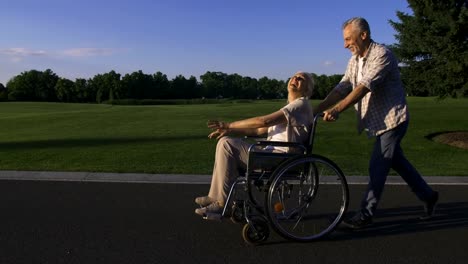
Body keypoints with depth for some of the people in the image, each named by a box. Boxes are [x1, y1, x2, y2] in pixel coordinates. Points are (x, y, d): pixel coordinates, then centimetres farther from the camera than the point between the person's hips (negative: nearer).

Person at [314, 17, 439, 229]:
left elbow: (364, 87, -29)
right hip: (377, 122, 8)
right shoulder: (354, 61, 8)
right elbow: (341, 88, 2)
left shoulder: (382, 55, -18)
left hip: (392, 119, -8)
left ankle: (366, 214, 3)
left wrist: (337, 109, -36)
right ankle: (427, 196, 35)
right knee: (398, 162, 18)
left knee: (377, 167, -6)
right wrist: (316, 109, -9)